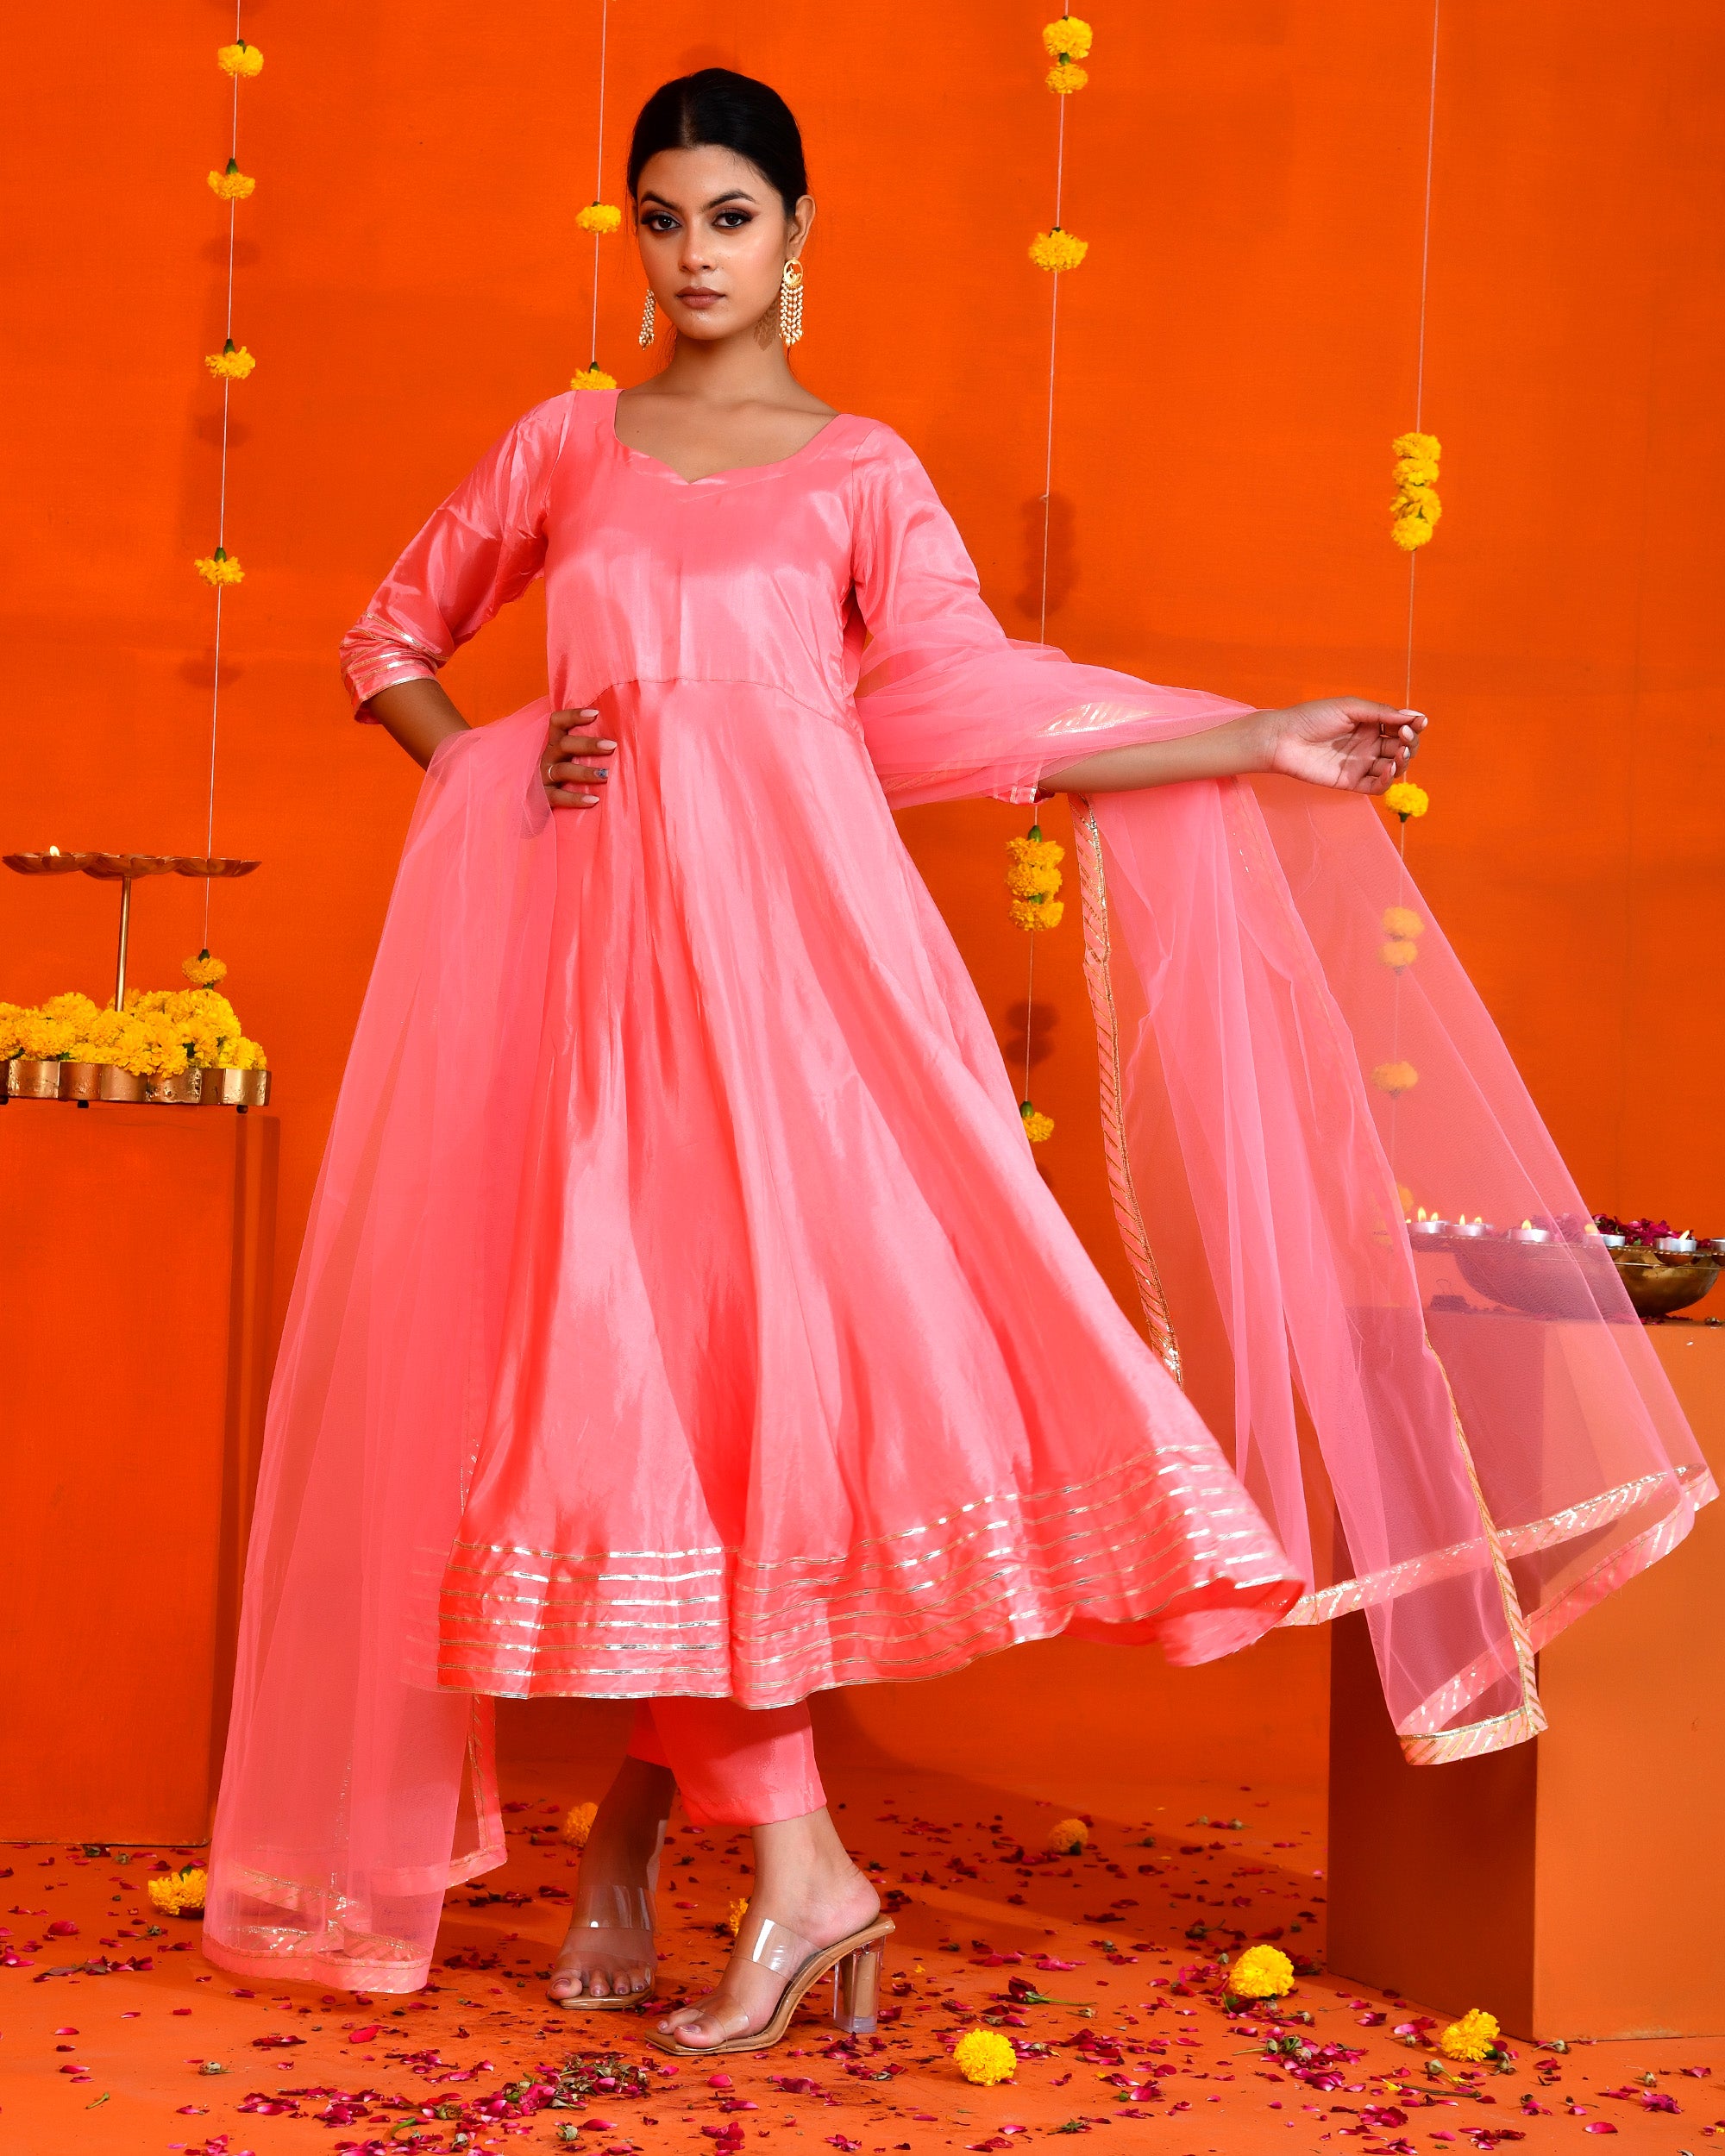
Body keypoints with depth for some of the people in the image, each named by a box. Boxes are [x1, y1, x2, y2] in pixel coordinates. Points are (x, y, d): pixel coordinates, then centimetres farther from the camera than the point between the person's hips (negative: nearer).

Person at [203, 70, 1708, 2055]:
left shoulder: (862, 474, 9)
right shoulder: (565, 447, 14)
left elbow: (977, 712, 2)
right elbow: (393, 639, 24)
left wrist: (1263, 741, -3)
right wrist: (492, 771, 5)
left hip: (794, 930, -1)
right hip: (596, 930, 1)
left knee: (770, 1314, -12)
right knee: (629, 1345, -6)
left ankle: (639, 1813, 3)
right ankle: (796, 1869, 4)